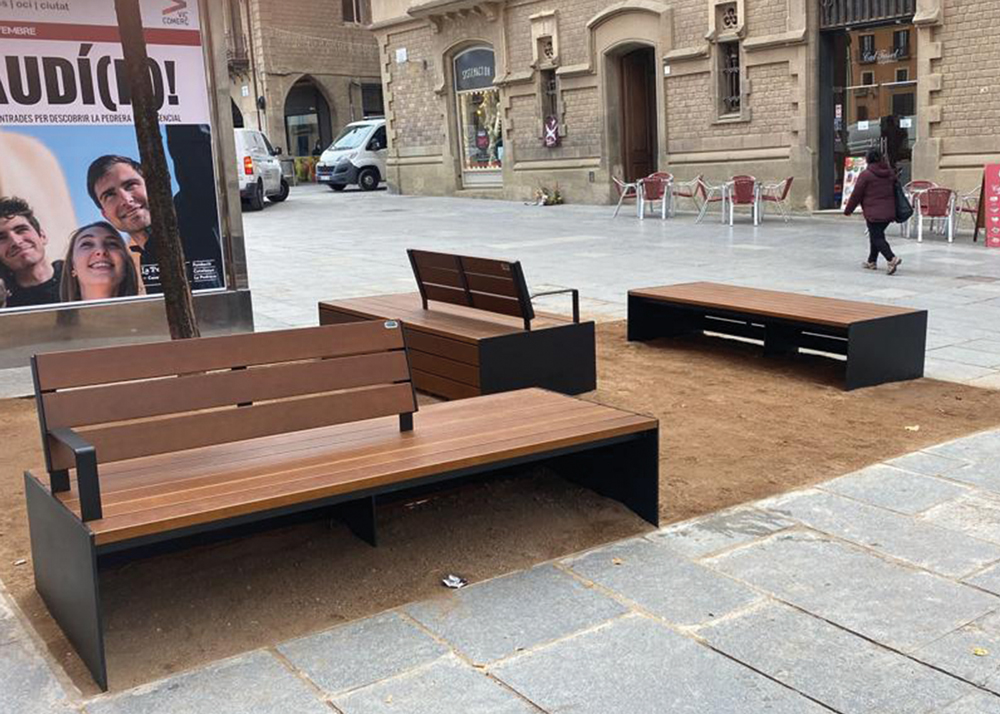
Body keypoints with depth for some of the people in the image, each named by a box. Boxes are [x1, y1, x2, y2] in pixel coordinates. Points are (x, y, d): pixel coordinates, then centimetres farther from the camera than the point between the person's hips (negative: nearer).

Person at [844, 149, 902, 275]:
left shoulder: (865, 175, -10)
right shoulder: (890, 173, 10)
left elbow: (856, 195, -6)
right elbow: (895, 192, 18)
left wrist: (848, 210, 6)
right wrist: (893, 210, 28)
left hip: (873, 213, -7)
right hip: (889, 212, 7)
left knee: (877, 238, -5)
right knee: (876, 235, 21)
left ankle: (892, 258, -25)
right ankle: (872, 261, 29)